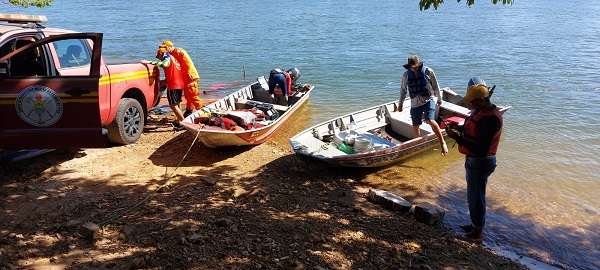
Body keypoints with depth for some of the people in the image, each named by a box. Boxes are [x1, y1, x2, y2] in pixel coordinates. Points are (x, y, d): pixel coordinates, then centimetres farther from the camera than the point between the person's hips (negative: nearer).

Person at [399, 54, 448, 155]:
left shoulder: (428, 71, -8)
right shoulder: (406, 75, -2)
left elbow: (435, 86, 4)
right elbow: (403, 89, 11)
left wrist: (439, 99, 13)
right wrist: (400, 103, 16)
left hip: (428, 100, -4)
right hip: (415, 103, 4)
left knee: (430, 120, -25)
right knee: (415, 125, 9)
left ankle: (442, 142, -14)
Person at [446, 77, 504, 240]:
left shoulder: (491, 118, -27)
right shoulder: (480, 111, 3)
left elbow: (480, 148, -30)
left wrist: (457, 137, -28)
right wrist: (459, 128, 0)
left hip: (481, 162, -10)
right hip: (474, 160, 10)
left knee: (476, 196, 5)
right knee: (473, 194, 22)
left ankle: (477, 232, 21)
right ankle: (475, 224, 40)